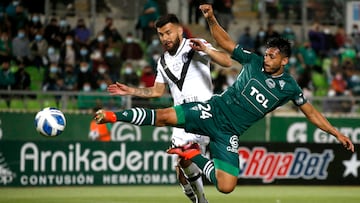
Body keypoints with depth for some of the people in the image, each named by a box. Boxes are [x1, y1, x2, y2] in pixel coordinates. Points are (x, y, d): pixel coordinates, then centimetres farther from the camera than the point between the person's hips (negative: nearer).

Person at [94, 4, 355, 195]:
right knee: (165, 117, -23)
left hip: (228, 133, 1)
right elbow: (226, 43, 3)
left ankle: (195, 155, 10)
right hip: (213, 111, -1)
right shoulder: (254, 62, 0)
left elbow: (311, 112, 8)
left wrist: (337, 133, 2)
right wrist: (211, 19, -13)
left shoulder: (289, 87, 0)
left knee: (226, 186, -14)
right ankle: (114, 116, -7)